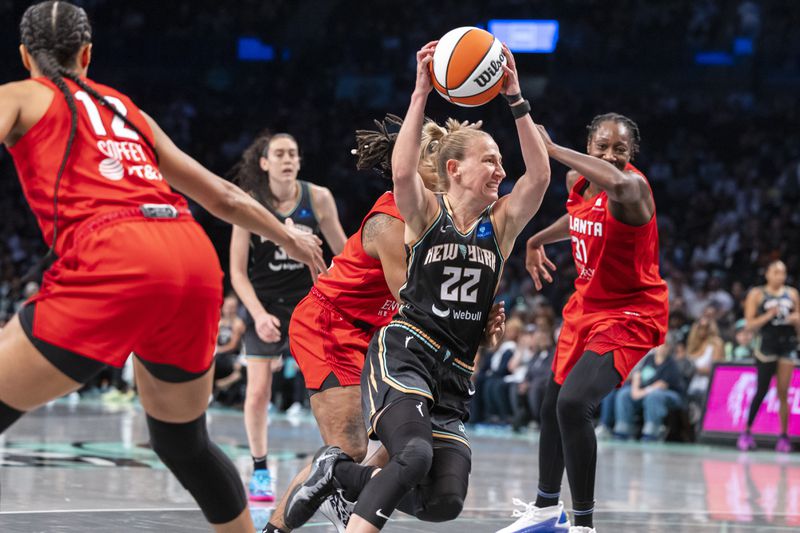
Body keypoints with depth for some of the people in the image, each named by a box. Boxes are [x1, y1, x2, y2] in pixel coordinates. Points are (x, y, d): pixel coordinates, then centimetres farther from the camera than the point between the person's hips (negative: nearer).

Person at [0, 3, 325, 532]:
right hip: (196, 257, 6)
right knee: (183, 441, 25)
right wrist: (290, 238, 52)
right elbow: (223, 197, 38)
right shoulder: (126, 109, 31)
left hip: (115, 258, -5)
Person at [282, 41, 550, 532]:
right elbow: (403, 172, -21)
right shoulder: (426, 213, 2)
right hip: (404, 354, -5)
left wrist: (515, 99, -10)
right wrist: (421, 94, -22)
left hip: (455, 376, 5)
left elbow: (539, 175, -6)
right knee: (415, 453, -33)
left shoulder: (502, 223, 10)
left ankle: (338, 472, 12)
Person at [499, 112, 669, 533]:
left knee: (573, 404, -26)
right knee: (552, 405, 20)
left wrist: (553, 149, -46)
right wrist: (537, 240, 28)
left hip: (629, 315, -9)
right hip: (586, 306, 9)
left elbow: (616, 182, -54)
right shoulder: (577, 179, -2)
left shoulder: (633, 187, -26)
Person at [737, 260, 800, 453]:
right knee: (762, 390, -7)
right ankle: (747, 432, 2)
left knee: (783, 392, 2)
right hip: (766, 344, -3)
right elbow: (750, 324, -3)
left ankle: (784, 436, 4)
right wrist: (768, 316, -17)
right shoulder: (757, 294, 2)